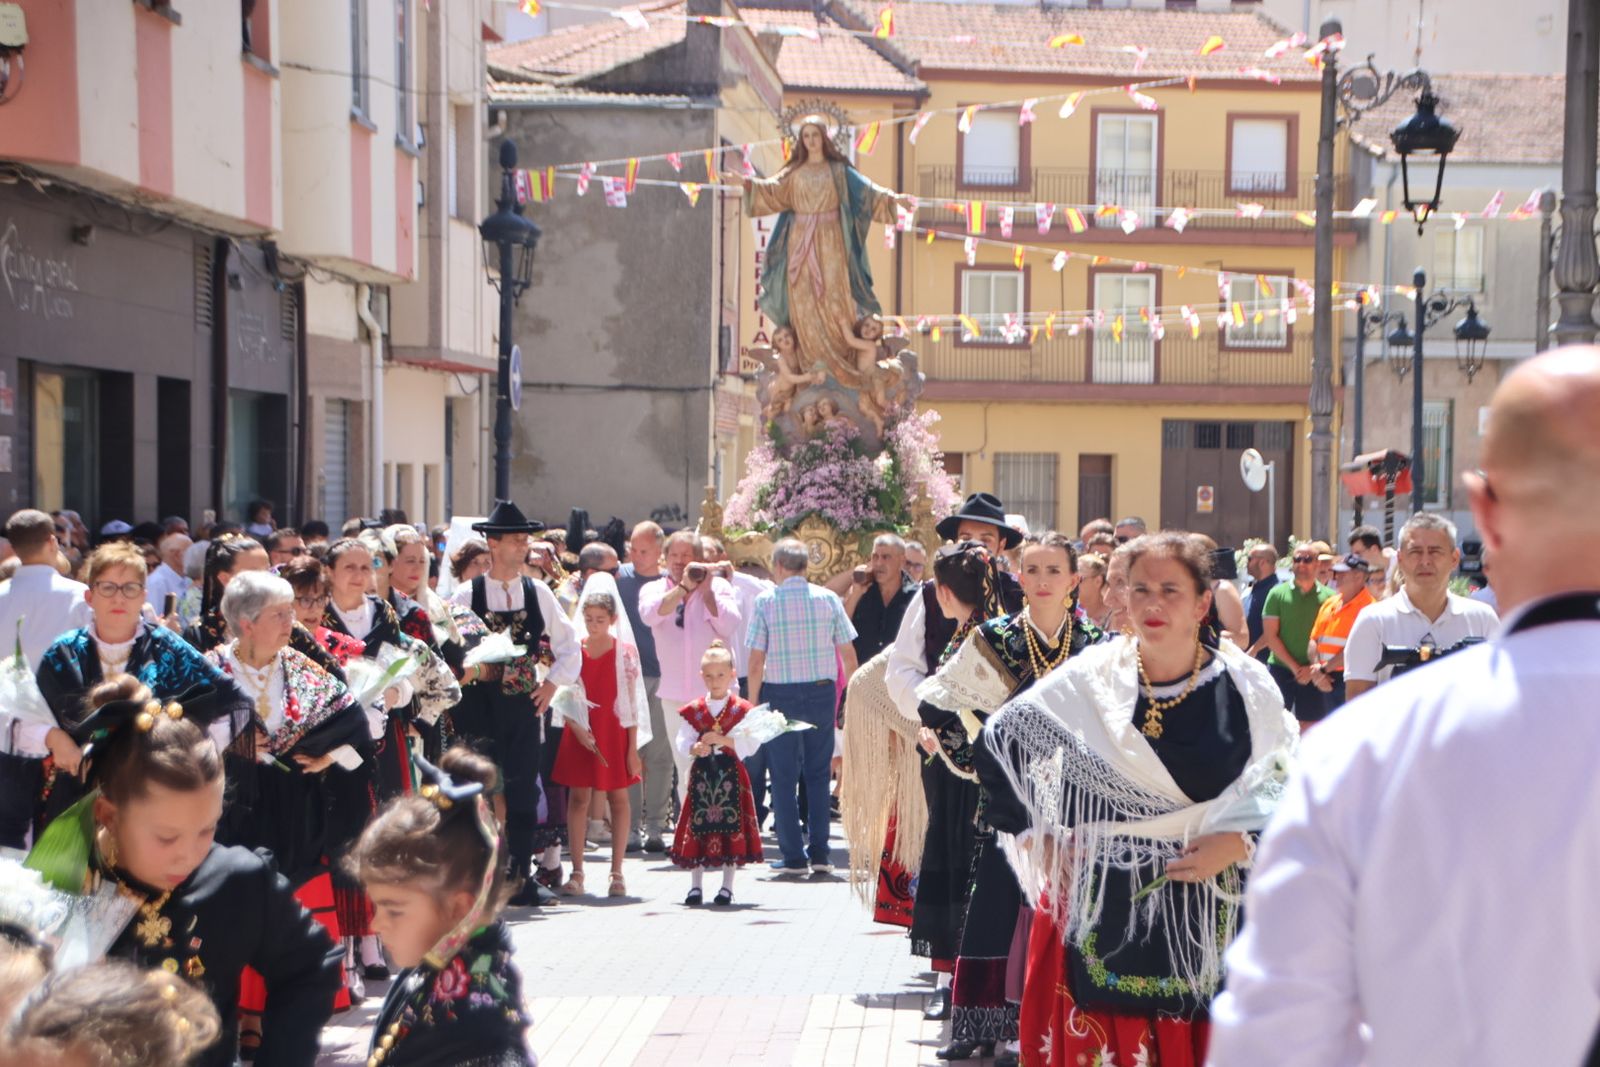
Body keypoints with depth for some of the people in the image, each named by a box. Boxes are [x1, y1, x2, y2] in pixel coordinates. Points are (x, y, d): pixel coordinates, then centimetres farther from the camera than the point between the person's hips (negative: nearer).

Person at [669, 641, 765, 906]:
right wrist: (694, 749, -18)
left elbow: (751, 744, -6)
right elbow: (681, 741, 2)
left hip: (731, 774, -1)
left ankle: (727, 886, 10)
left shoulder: (741, 710, 1)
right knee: (698, 829, 2)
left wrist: (724, 740, -19)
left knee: (731, 829, 0)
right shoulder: (693, 711, 7)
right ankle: (695, 886, 13)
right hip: (701, 775, 2)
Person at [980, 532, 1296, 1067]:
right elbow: (999, 741, 8)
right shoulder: (1090, 677, -2)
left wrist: (1238, 843, -9)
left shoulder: (1246, 687, -2)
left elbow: (1291, 788, 6)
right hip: (1105, 910, 0)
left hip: (1208, 915, 0)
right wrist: (1036, 838, 5)